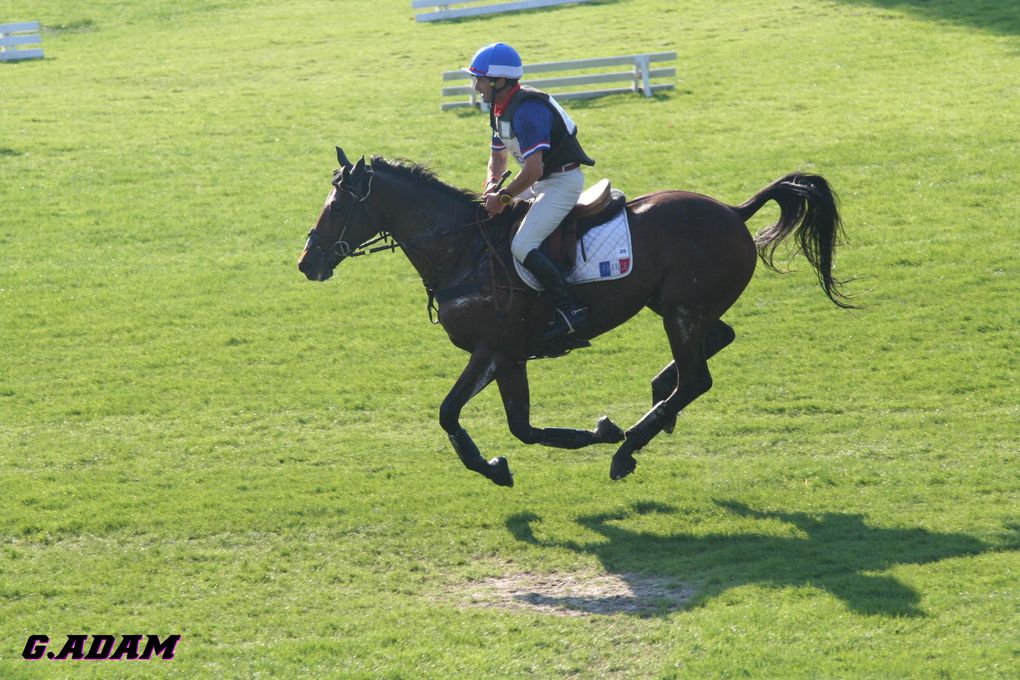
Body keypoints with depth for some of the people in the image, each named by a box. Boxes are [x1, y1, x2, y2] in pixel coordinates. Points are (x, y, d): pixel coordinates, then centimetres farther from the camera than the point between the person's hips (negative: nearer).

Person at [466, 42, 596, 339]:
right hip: (541, 183, 11)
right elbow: (498, 155, 21)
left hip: (563, 181, -11)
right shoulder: (500, 109, 7)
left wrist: (504, 197, -18)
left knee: (522, 246, -23)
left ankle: (571, 309, -19)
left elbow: (533, 170, -30)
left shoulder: (527, 110, -25)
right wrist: (492, 184, 1)